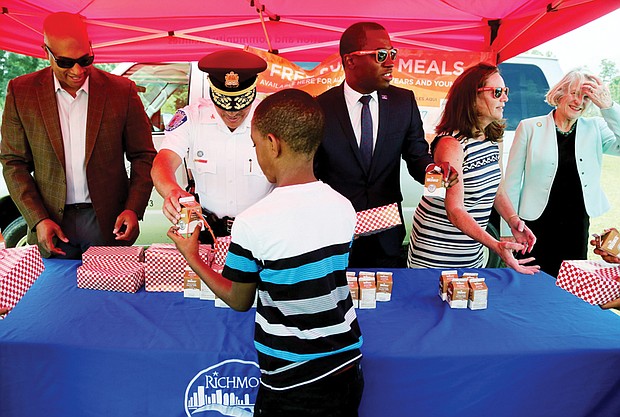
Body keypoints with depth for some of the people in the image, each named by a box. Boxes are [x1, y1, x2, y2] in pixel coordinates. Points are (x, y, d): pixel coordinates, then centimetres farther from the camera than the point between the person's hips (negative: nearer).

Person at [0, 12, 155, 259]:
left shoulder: (122, 90, -4)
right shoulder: (21, 91, 0)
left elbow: (143, 156, 0)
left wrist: (133, 209, -12)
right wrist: (38, 220, -8)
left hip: (108, 221, -1)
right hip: (51, 222, 1)